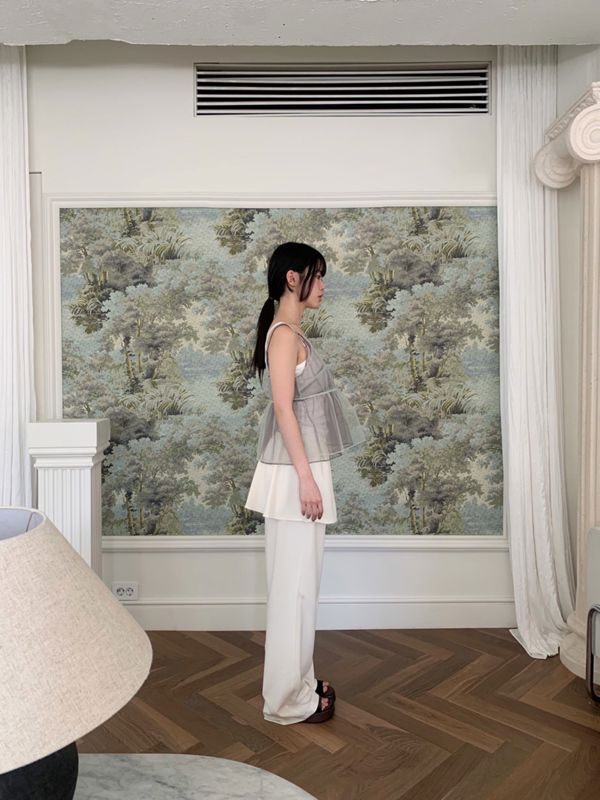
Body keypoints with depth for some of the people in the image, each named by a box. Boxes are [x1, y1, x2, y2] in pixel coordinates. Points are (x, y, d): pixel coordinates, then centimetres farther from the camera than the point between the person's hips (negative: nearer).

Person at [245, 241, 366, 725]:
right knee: (294, 584, 0)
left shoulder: (293, 332, 16)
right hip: (296, 472, -10)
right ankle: (289, 700, 14)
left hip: (304, 467, 10)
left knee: (301, 582, 17)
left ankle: (299, 683, 31)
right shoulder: (284, 333, -14)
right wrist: (306, 478, -21)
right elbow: (283, 408, -20)